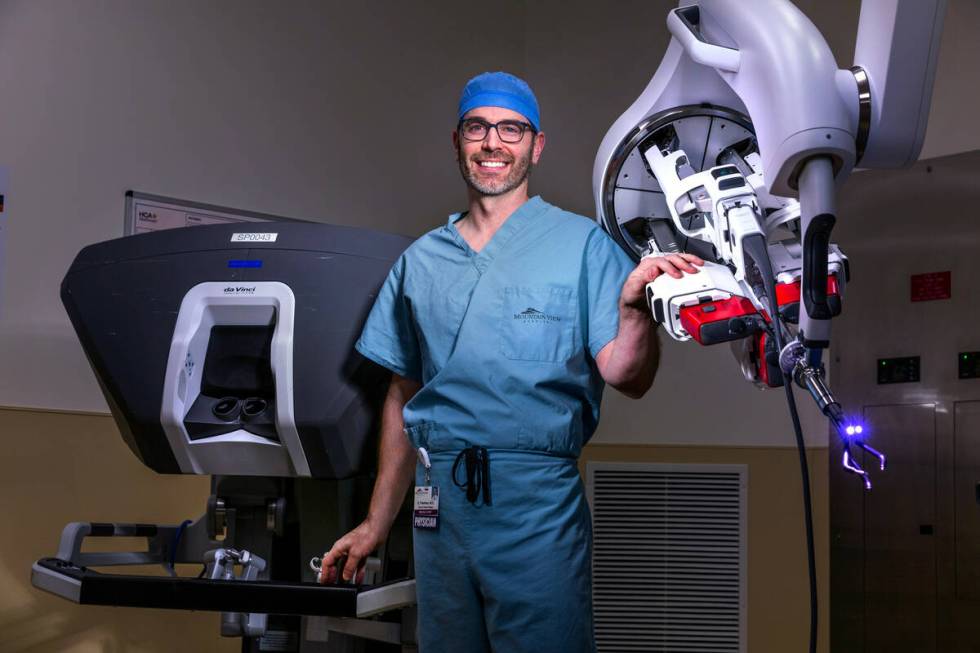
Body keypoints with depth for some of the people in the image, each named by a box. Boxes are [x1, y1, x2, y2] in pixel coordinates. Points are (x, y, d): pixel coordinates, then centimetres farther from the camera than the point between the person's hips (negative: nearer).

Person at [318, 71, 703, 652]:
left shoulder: (582, 244, 1)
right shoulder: (421, 260, 12)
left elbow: (626, 378, -9)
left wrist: (634, 304, -29)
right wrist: (378, 524, 16)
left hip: (538, 501, -4)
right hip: (439, 502, 4)